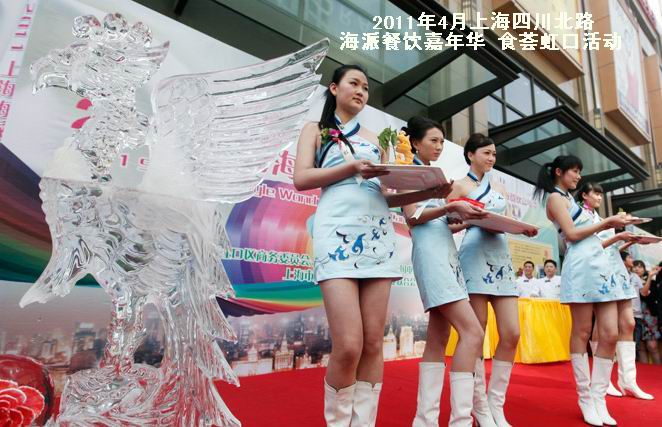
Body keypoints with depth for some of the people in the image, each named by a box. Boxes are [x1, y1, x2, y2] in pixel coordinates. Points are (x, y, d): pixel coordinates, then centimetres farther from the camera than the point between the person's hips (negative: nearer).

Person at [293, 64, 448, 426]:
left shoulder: (374, 139, 26)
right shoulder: (315, 129, 16)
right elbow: (301, 179, -1)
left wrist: (429, 193, 6)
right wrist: (352, 167, -11)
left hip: (378, 234, 5)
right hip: (338, 231, -4)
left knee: (373, 343, 0)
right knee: (348, 345, -13)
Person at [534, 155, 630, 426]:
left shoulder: (569, 198, 26)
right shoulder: (555, 197, 0)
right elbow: (572, 234, -10)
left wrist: (613, 230, 17)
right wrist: (606, 222, -2)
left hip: (601, 264, 8)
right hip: (581, 266, -8)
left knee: (610, 334, 2)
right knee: (582, 333, -2)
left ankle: (598, 397, 9)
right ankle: (585, 397, 8)